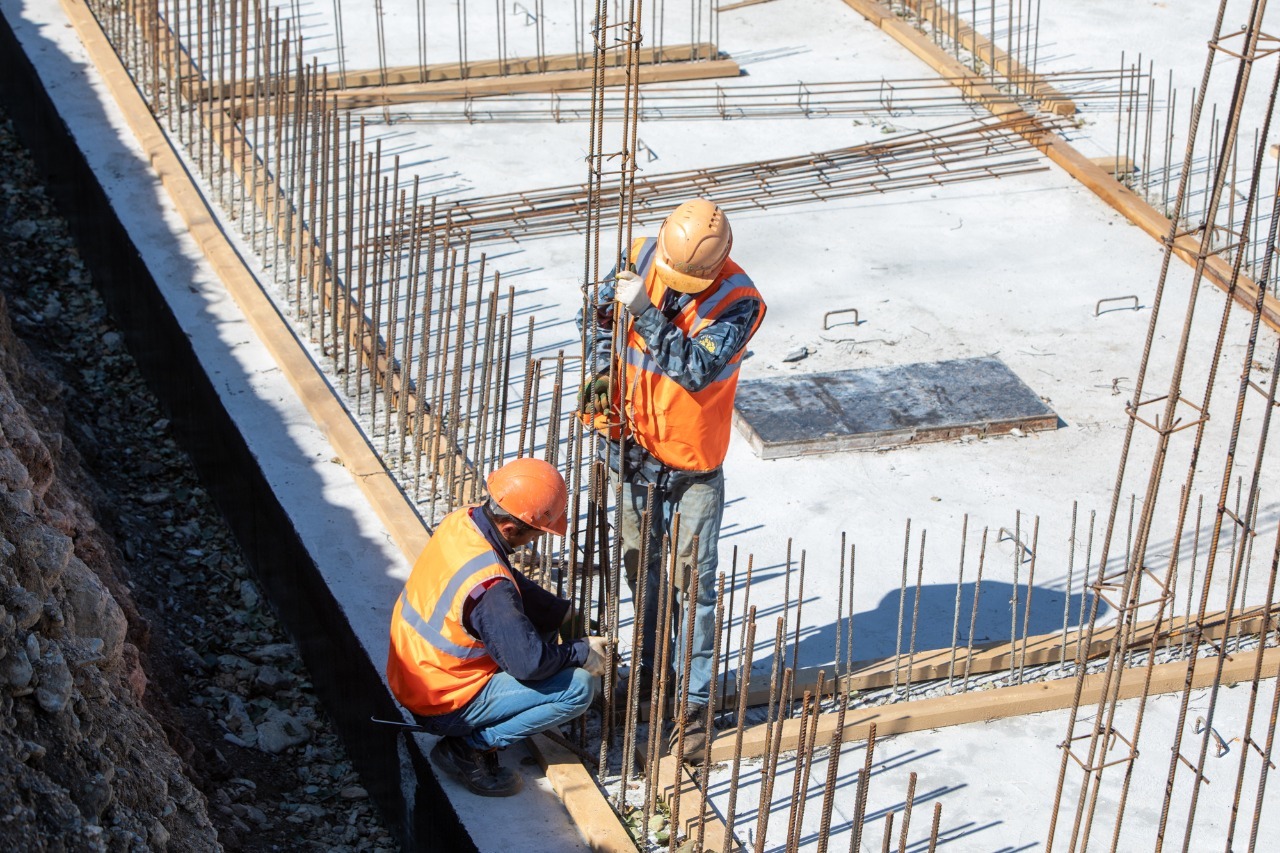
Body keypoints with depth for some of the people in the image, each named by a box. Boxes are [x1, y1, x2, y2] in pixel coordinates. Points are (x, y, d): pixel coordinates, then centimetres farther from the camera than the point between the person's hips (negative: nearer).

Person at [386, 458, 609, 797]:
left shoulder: (461, 521, -7)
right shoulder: (489, 587, -33)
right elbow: (529, 663, -29)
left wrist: (566, 613, 4)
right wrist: (582, 651, -12)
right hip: (445, 705, -9)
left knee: (541, 616, 17)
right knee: (579, 685, -13)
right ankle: (469, 747, -5)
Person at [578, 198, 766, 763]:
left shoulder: (738, 303, -22)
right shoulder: (644, 258, -8)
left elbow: (696, 369, -33)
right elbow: (599, 310, 9)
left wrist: (646, 312, -37)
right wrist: (602, 366, -7)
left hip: (694, 465, -5)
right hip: (636, 448, 5)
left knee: (695, 582, 1)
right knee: (640, 567, 19)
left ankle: (695, 701, 11)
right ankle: (650, 670, 38)